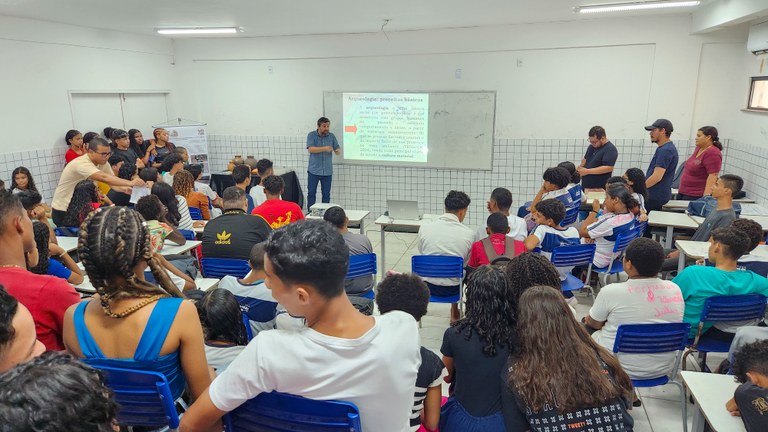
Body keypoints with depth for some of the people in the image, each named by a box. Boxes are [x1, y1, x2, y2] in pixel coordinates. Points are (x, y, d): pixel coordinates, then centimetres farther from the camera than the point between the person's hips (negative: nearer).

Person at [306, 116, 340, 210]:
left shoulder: (332, 136, 5)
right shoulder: (311, 135, -3)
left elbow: (338, 150, 4)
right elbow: (310, 149, -16)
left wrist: (338, 151, -21)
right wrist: (325, 148, -28)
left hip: (327, 171, 2)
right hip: (314, 171, -2)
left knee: (326, 194, 7)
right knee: (311, 193, 3)